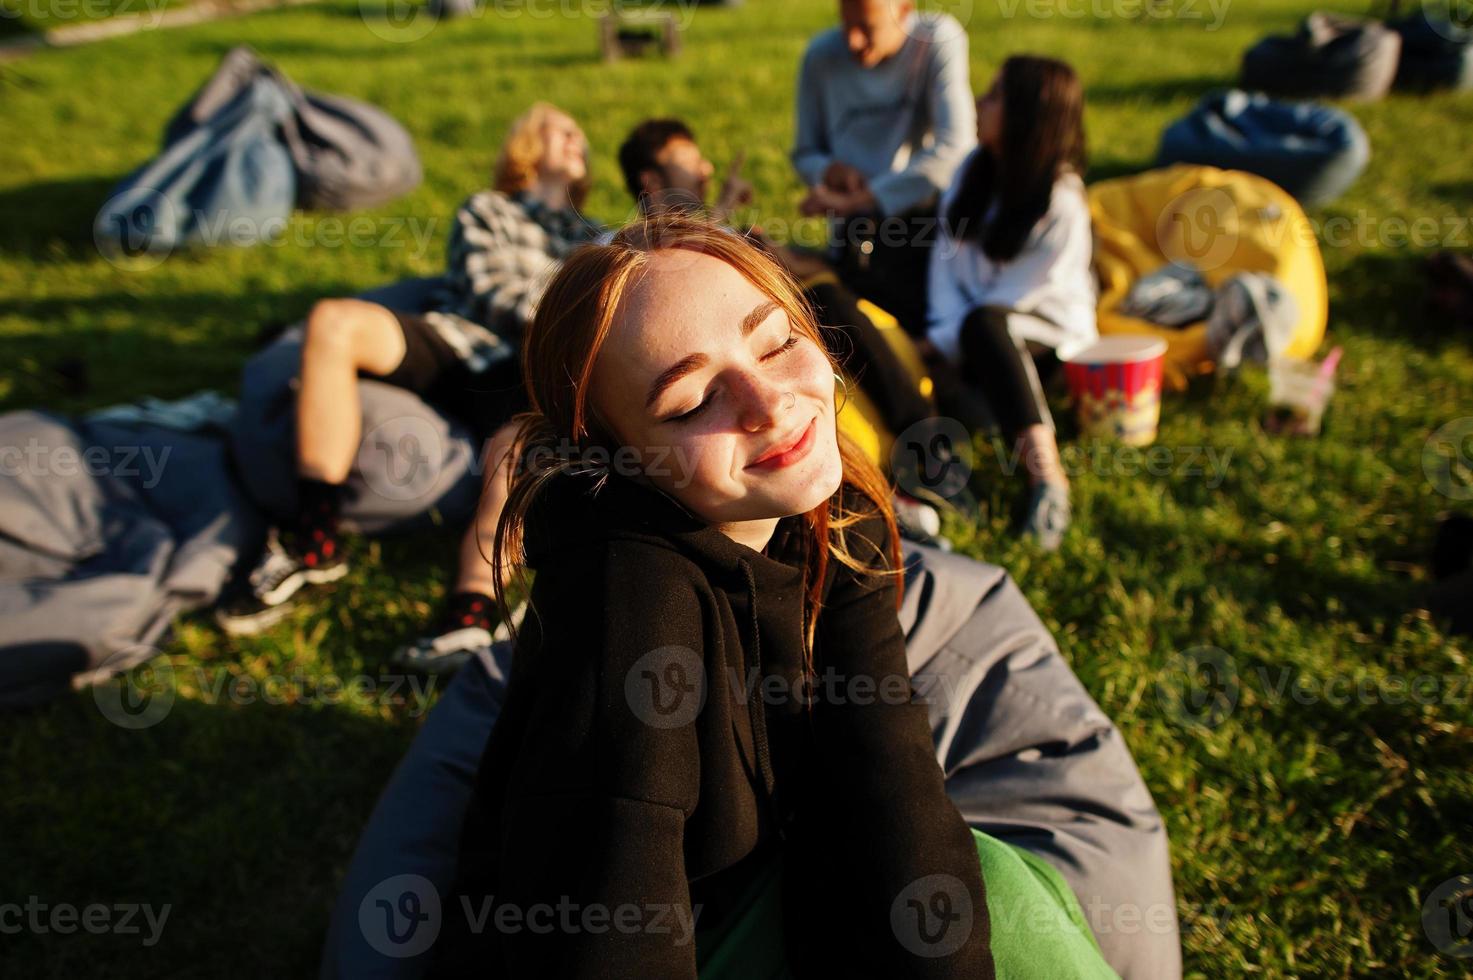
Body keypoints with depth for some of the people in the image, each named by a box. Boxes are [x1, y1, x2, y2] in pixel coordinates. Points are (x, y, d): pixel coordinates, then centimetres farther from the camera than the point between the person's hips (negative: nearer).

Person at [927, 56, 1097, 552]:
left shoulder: (1062, 204, -14)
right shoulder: (974, 171, 5)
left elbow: (1018, 295, -15)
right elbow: (945, 255, 2)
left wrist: (946, 343, -16)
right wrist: (945, 330, -13)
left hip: (1048, 337, -7)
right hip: (981, 342, 7)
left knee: (983, 325, -38)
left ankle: (1045, 470, -50)